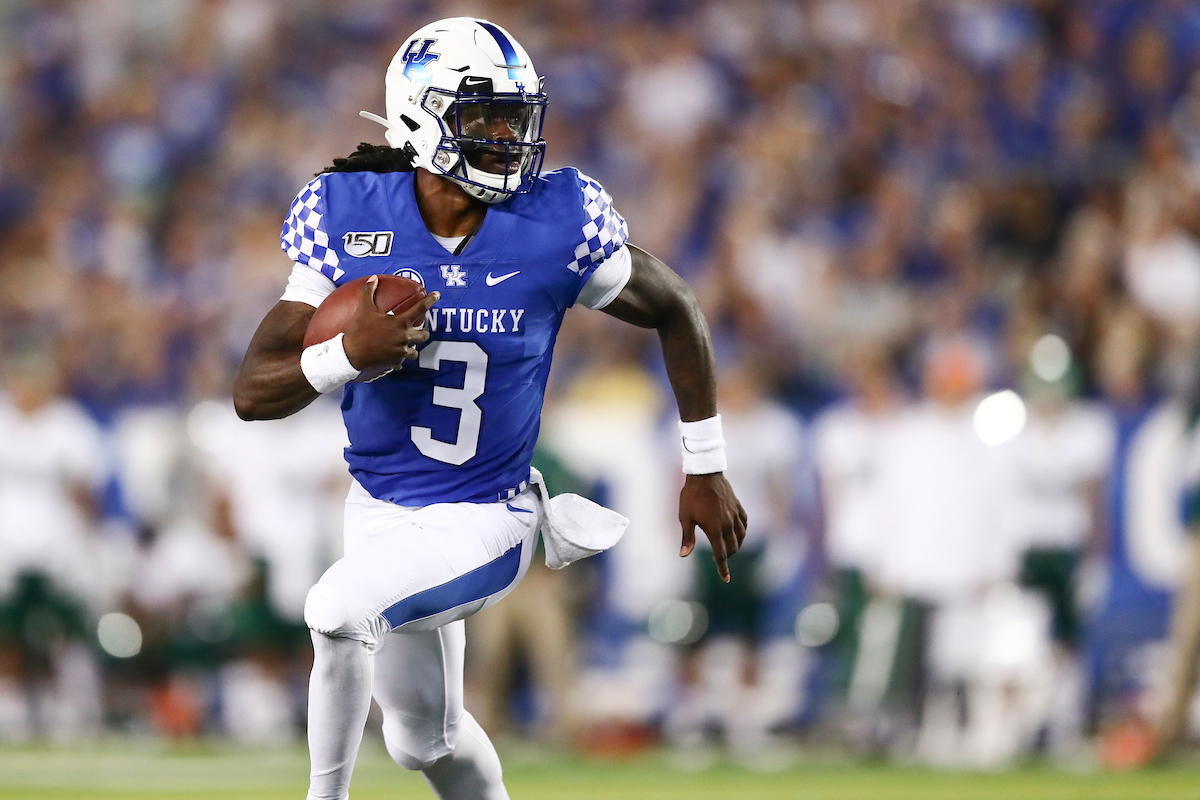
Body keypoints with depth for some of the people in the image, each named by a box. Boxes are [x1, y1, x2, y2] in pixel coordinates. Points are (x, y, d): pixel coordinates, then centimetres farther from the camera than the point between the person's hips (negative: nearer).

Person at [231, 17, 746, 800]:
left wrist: (705, 469, 4)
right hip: (381, 513, 4)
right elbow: (254, 392, -13)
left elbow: (677, 312, 1)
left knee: (339, 610, -30)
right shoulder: (350, 220, -12)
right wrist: (349, 355, -34)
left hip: (484, 523, -4)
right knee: (425, 737, 20)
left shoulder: (556, 226, -16)